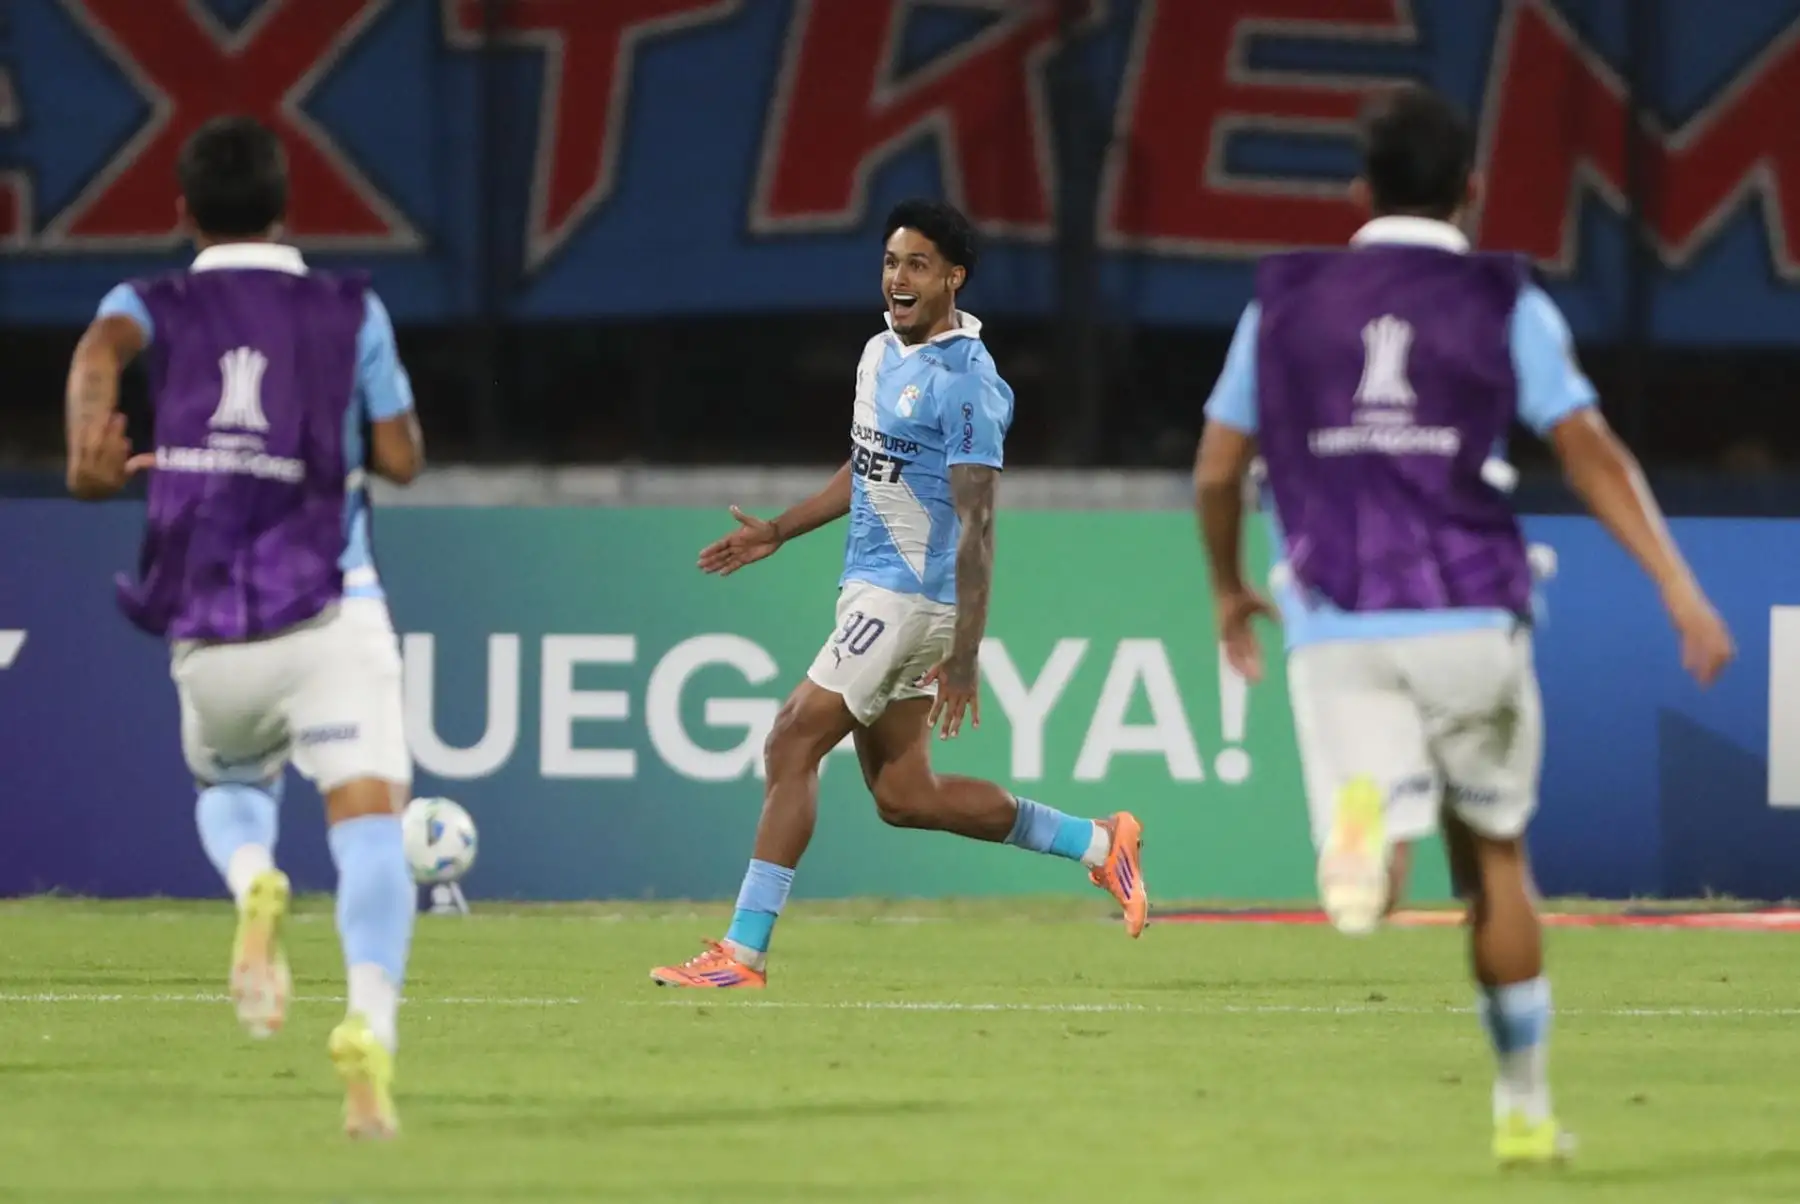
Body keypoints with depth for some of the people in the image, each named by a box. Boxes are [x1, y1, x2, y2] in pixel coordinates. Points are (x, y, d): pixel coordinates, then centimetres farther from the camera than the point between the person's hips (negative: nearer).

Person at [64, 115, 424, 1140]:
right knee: (371, 821, -9)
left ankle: (254, 885, -7)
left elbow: (102, 349, -15)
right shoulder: (352, 313, 8)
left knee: (231, 787, 29)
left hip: (210, 638, 2)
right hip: (331, 614, -2)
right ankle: (372, 1023, -35)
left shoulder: (157, 306, 8)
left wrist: (90, 447, -28)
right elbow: (402, 459, 7)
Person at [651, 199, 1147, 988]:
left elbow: (975, 523, -19)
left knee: (792, 745, -12)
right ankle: (1096, 843, 22)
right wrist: (778, 532, 21)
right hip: (871, 588, 10)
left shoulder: (962, 383, -16)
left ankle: (744, 952, -9)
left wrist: (963, 657, -22)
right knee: (903, 795, 11)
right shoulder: (881, 353, 12)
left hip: (910, 593, -10)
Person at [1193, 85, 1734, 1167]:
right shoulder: (1506, 304, 6)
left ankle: (1366, 817, -47)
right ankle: (1525, 1107, 24)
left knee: (1373, 886, -10)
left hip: (1336, 628, 0)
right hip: (1469, 618, 0)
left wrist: (1229, 589, 32)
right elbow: (1591, 451, -5)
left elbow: (1216, 473, 14)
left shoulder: (1285, 301, 11)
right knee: (1494, 855, 18)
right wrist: (1681, 590, -8)